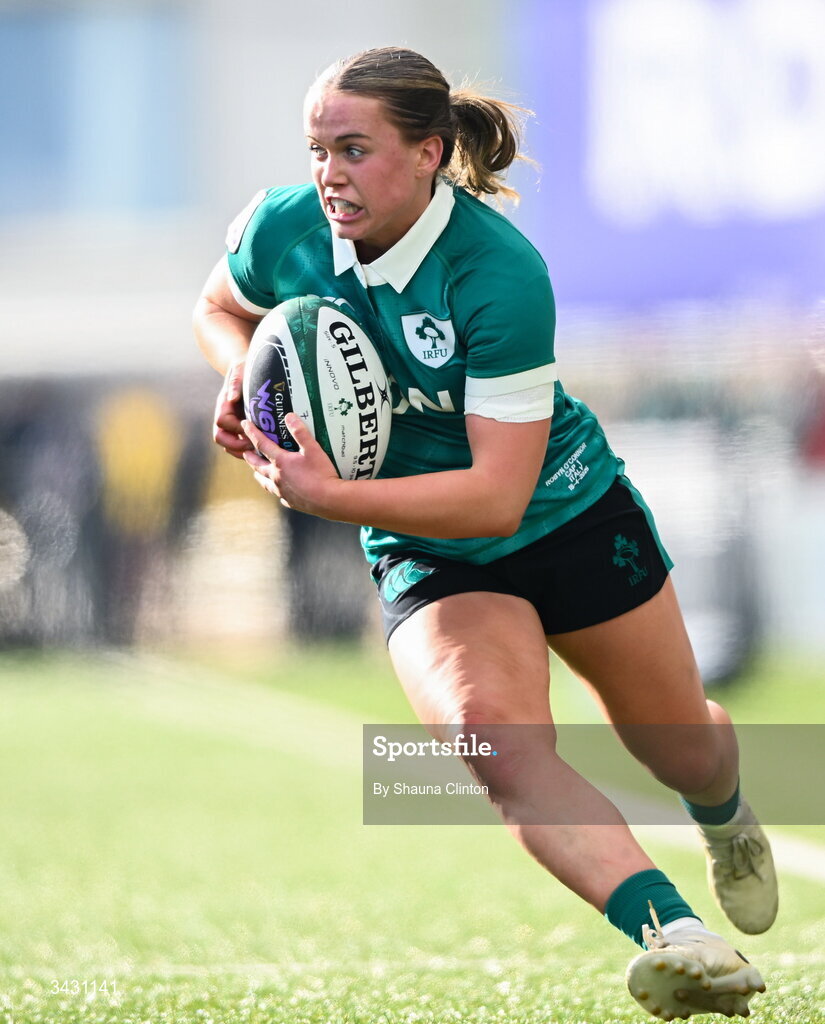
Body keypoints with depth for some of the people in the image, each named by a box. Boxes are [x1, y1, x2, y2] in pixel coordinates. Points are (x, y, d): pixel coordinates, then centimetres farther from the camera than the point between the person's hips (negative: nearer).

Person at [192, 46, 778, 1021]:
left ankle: (724, 814, 57)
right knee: (496, 736, -30)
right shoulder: (281, 231, -16)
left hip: (573, 517, -2)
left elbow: (497, 496, -32)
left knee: (683, 751, 19)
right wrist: (241, 369, -12)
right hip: (428, 562, 2)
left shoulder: (501, 274, -31)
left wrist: (328, 497, -39)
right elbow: (219, 307, 11)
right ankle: (671, 932, -43)